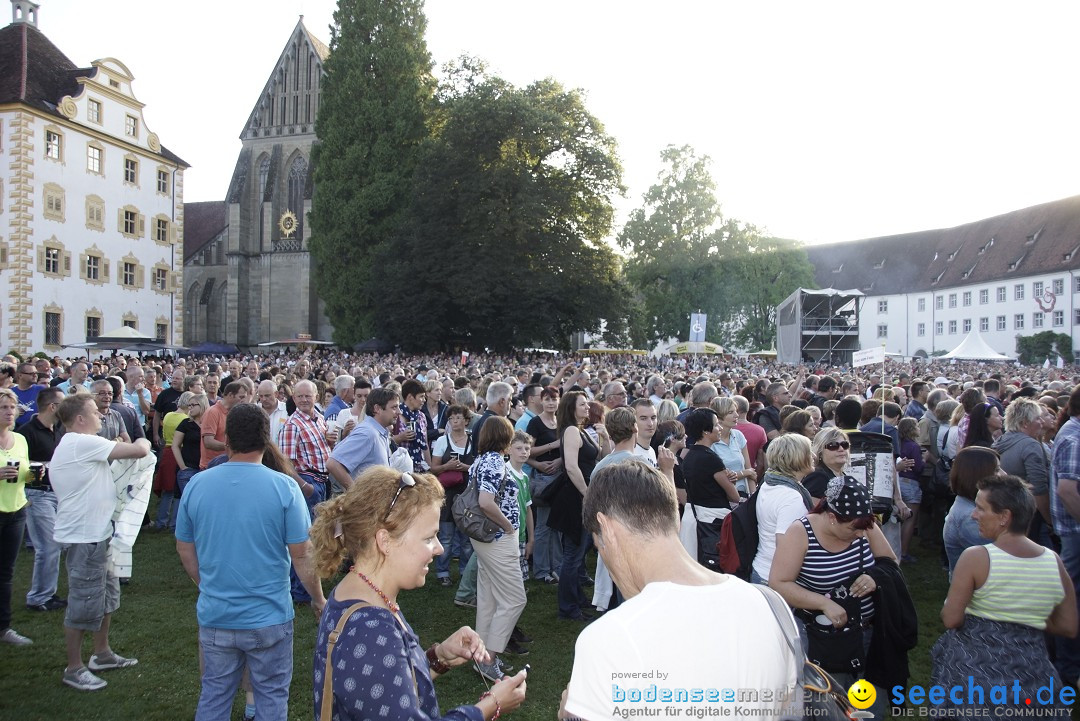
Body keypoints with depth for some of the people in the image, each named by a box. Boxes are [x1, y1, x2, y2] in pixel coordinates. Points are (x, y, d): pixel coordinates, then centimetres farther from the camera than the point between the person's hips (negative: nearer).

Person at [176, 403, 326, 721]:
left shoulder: (196, 485, -5)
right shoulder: (284, 487, -15)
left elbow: (185, 550, 6)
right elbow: (302, 555, -13)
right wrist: (319, 600, 2)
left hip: (214, 615, 3)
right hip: (269, 617, -3)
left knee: (214, 695, 20)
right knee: (271, 695, 14)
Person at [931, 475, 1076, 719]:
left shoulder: (975, 557, -18)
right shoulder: (1054, 562, -4)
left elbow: (951, 619, -15)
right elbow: (1068, 628, 4)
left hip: (972, 667, -3)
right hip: (1031, 679, 4)